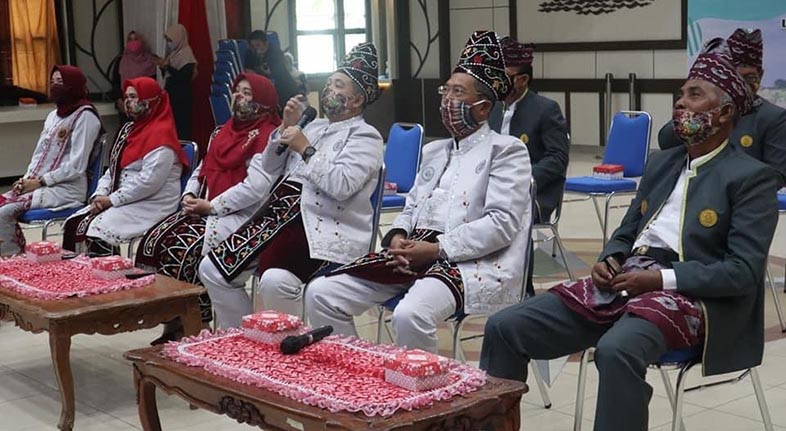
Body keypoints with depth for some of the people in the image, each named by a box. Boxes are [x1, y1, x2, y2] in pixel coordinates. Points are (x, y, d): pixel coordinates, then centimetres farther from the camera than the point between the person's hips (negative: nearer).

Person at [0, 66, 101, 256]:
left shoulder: (85, 116, -7)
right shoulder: (53, 115, 18)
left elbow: (76, 166, -14)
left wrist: (40, 181, -13)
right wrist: (27, 179, 2)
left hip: (68, 189, -8)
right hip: (40, 184, 8)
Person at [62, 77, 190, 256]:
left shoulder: (160, 134, -12)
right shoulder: (128, 130, 18)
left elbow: (149, 181, -22)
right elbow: (113, 168, 19)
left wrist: (112, 199, -17)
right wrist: (99, 195, 0)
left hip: (150, 206, -9)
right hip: (122, 201, 9)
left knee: (98, 230, -27)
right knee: (72, 224, -6)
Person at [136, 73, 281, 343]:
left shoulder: (267, 136, -7)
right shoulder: (222, 133, 21)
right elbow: (201, 170, 23)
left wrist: (210, 206, -16)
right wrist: (190, 195, 2)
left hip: (240, 214, -8)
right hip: (204, 209, 8)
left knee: (185, 249, -27)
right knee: (157, 239, -12)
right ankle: (171, 325, -9)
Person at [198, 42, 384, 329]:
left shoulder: (364, 136, 1)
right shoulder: (314, 127, 23)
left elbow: (341, 185, -16)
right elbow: (267, 171, 22)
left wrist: (305, 150, -9)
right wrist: (285, 127, 11)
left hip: (325, 230, -8)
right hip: (277, 216, 8)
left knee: (275, 281, -35)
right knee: (212, 269, -3)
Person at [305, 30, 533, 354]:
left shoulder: (506, 151, 1)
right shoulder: (433, 151, 24)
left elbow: (502, 224, -10)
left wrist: (438, 249, -15)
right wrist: (398, 237, -1)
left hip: (472, 263, -7)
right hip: (413, 254, 7)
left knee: (410, 316, -38)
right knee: (321, 295, -7)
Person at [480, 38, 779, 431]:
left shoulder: (753, 177, -1)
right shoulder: (660, 163, 21)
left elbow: (744, 272, -9)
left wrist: (661, 278, -17)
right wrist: (609, 262, 0)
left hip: (689, 296, -7)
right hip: (624, 284, 7)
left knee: (616, 351, -39)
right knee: (504, 327, -9)